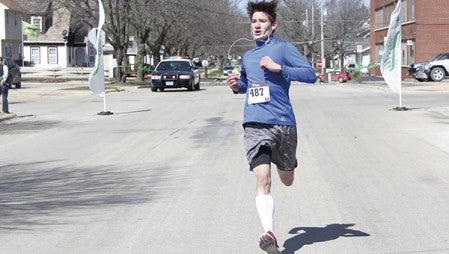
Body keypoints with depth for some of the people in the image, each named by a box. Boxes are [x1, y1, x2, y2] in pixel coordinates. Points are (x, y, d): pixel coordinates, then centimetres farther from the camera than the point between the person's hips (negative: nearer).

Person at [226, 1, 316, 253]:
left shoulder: (284, 48, 1)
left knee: (287, 180, 15)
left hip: (283, 123, -2)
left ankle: (290, 161, 52)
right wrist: (238, 86, 11)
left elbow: (310, 74, -8)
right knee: (263, 179, -17)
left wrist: (278, 67, -17)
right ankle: (270, 234, -24)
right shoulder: (247, 56, 18)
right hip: (255, 125, 2)